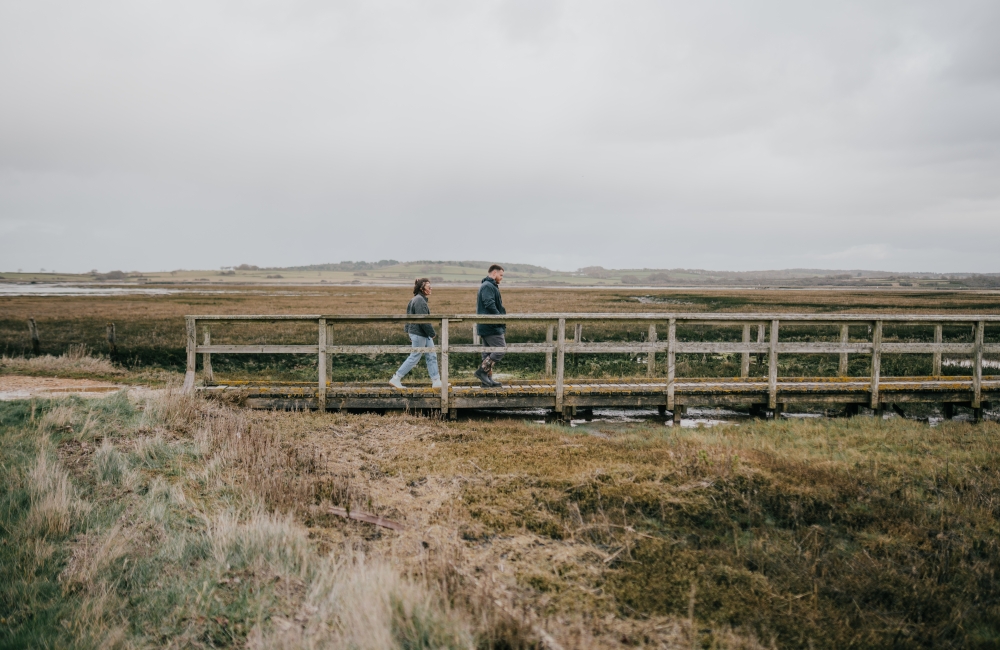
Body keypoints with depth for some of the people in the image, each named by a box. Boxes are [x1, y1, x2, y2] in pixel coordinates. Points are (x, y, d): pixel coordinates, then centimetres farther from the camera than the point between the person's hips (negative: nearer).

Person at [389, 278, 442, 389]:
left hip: (424, 334, 10)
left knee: (432, 357, 10)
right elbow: (423, 320, -23)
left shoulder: (421, 299, 13)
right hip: (419, 334, -10)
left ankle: (436, 381, 13)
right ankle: (395, 379, 5)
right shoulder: (419, 300, -19)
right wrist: (432, 333, -14)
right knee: (414, 358, -2)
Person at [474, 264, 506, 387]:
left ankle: (487, 380, 14)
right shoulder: (488, 286, -13)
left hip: (486, 326, 11)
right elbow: (490, 304, -24)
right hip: (491, 326, -11)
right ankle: (482, 371, -8)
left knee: (488, 352, 11)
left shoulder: (490, 286, 21)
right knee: (500, 349, -9)